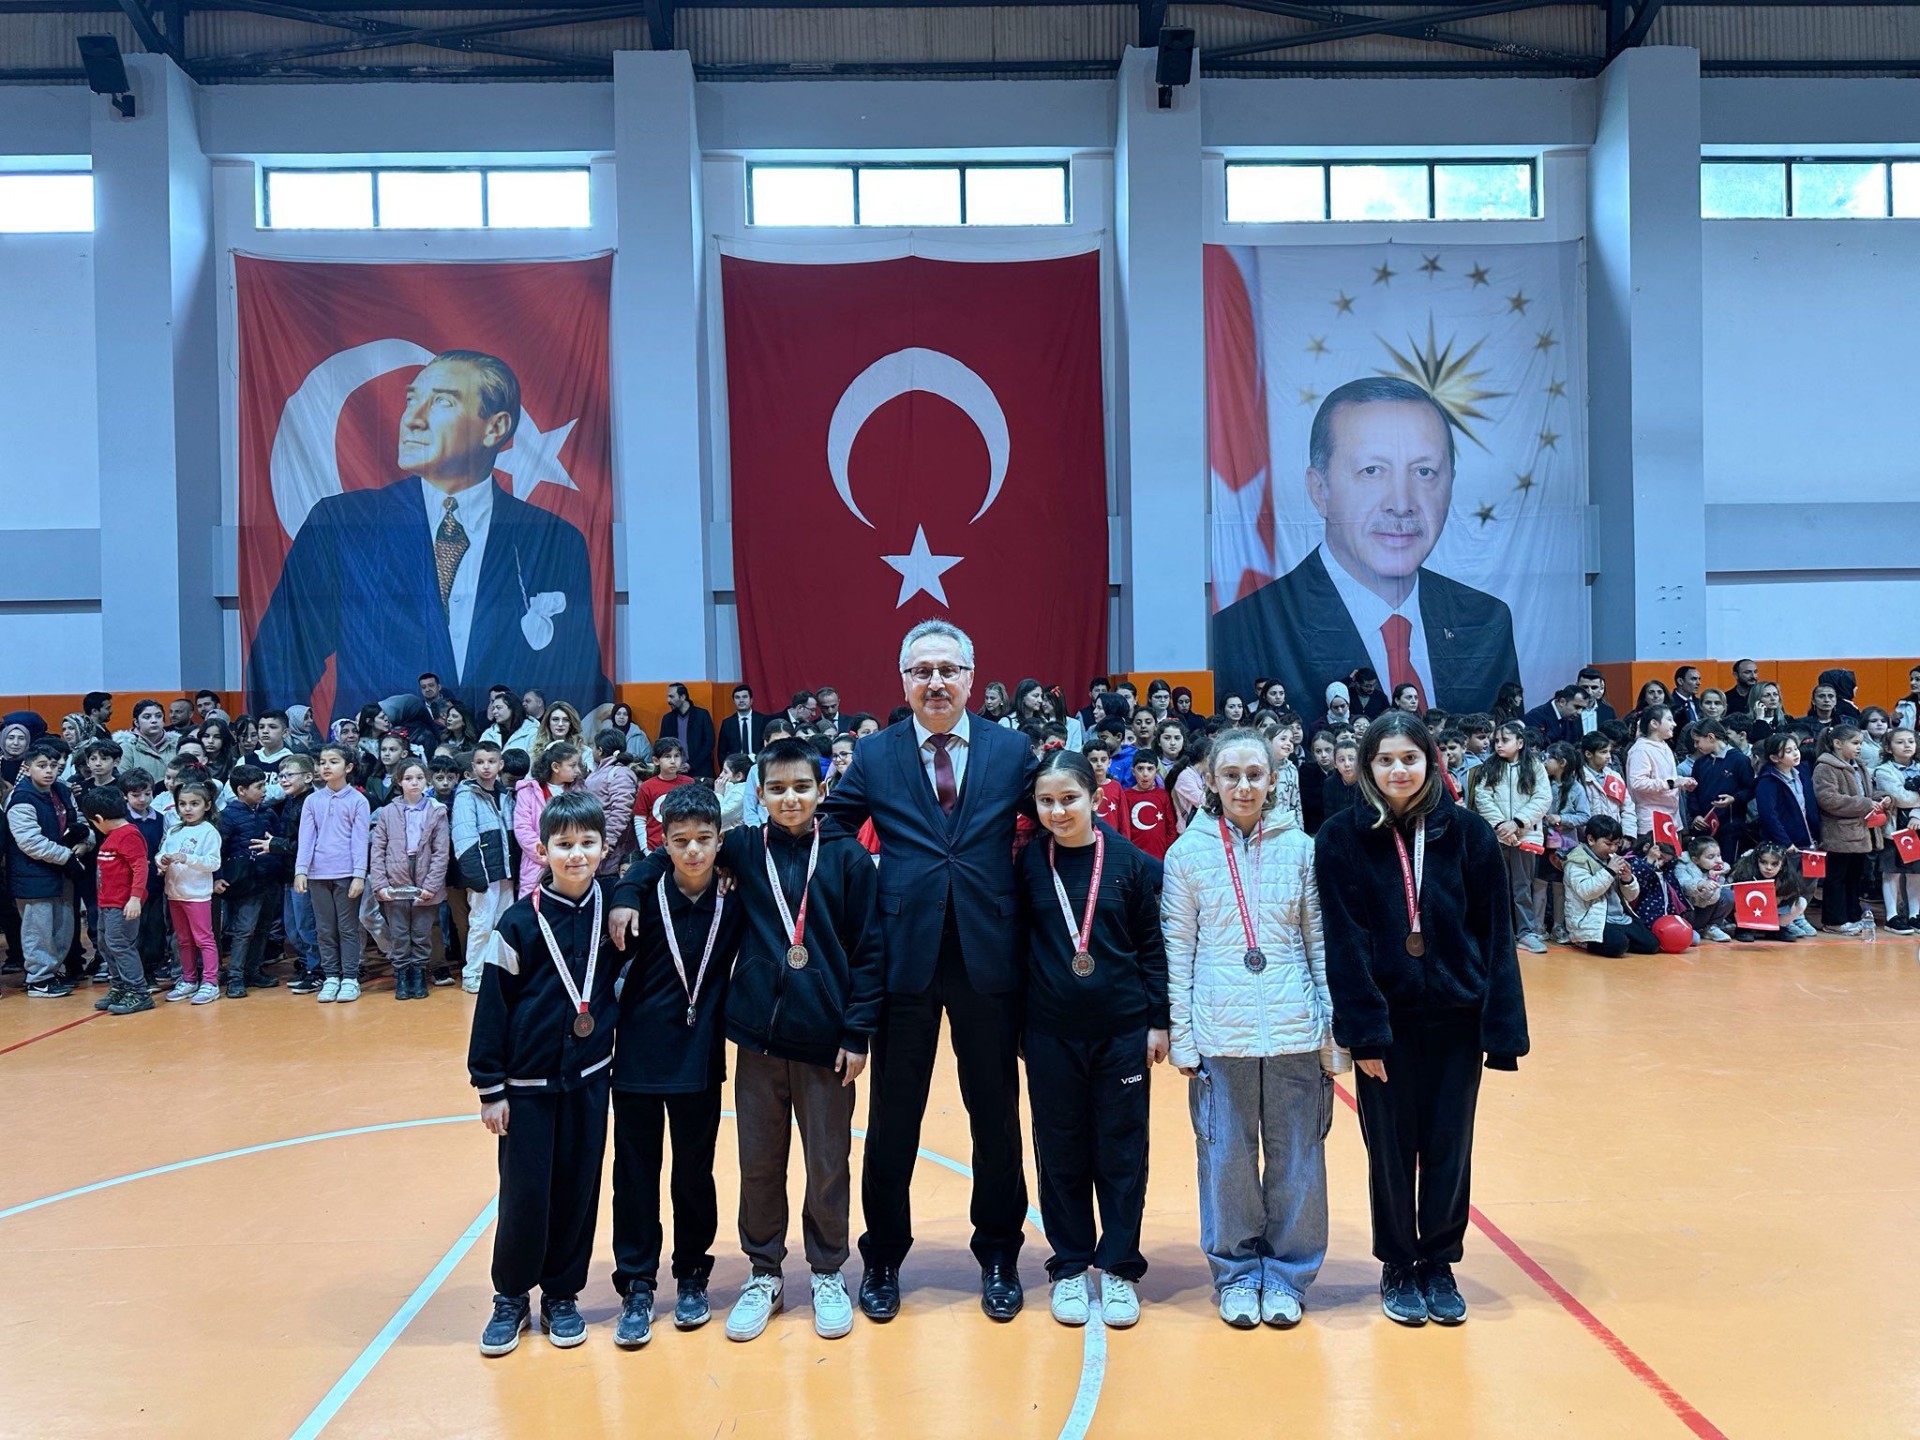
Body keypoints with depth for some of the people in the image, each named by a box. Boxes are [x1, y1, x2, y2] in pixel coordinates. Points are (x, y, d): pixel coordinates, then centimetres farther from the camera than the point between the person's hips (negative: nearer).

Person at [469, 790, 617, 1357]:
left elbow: (623, 976, 14)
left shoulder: (610, 910, -4)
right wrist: (489, 1087, -7)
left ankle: (562, 1294, 25)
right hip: (528, 1082, -2)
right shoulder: (520, 922, -11)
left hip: (589, 1076, 3)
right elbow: (493, 1005, -8)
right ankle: (511, 1298, 23)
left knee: (577, 1189, 9)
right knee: (524, 1193, 4)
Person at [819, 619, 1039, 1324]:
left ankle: (998, 1256, 29)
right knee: (893, 1119, 10)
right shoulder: (873, 757, 2)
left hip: (988, 956, 1)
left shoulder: (1012, 752, 3)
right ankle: (883, 1259, 27)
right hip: (904, 956, 0)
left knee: (996, 1115, 12)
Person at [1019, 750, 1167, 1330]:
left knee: (1122, 1152, 7)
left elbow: (1154, 945, 1)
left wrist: (1159, 1021, -1)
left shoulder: (1130, 861, -4)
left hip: (1122, 1031, -1)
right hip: (1051, 1035, 1)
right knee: (1061, 1153, 9)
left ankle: (1118, 1267, 20)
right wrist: (1016, 1024, 3)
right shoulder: (1028, 864, -1)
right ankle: (1069, 1267, 22)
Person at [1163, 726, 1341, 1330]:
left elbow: (1321, 942, 6)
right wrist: (1181, 1034, -1)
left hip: (1294, 1030, 1)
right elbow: (1177, 949, 2)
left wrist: (1333, 1030, 3)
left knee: (1296, 1159, 7)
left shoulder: (1301, 849, 3)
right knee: (1226, 1159, 7)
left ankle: (1287, 1274, 24)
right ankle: (1235, 1274, 24)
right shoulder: (1187, 853, 1)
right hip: (1218, 1032, 0)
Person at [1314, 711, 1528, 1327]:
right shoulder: (1342, 837, -7)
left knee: (1449, 1149, 10)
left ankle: (1438, 1264, 28)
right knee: (1391, 1150, 9)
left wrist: (1502, 1028, -7)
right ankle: (1397, 1268, 27)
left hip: (1456, 1019, 1)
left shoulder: (1467, 832, -4)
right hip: (1385, 1017, -1)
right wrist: (1364, 1029, -15)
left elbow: (1495, 936, -3)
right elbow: (1344, 941, -10)